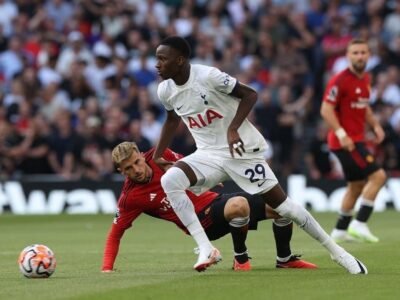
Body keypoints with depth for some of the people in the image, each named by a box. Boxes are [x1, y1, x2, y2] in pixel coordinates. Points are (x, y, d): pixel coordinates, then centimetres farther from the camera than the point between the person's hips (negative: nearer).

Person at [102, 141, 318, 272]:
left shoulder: (159, 155, -4)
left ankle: (285, 259, 21)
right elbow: (115, 234, -7)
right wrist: (107, 268, -15)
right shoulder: (130, 198, -14)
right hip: (203, 220, -6)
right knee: (238, 205, -39)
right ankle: (240, 258, -16)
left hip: (214, 199, 6)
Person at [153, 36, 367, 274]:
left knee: (282, 205, -5)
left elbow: (250, 94, -14)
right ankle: (206, 249, -20)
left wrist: (233, 129, -24)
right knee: (169, 180, -22)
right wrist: (157, 156, 18)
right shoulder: (165, 91, -1)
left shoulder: (208, 76, -20)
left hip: (241, 149, -5)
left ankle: (336, 251, 11)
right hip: (208, 154, 5)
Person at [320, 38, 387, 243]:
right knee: (377, 176, -16)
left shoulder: (365, 79, 11)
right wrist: (341, 134, -27)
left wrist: (375, 125, 11)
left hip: (356, 140, 9)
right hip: (345, 141, -9)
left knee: (357, 185, 16)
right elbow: (326, 109, -19)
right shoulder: (340, 81, -15)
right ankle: (359, 224, -13)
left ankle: (340, 231, 25)